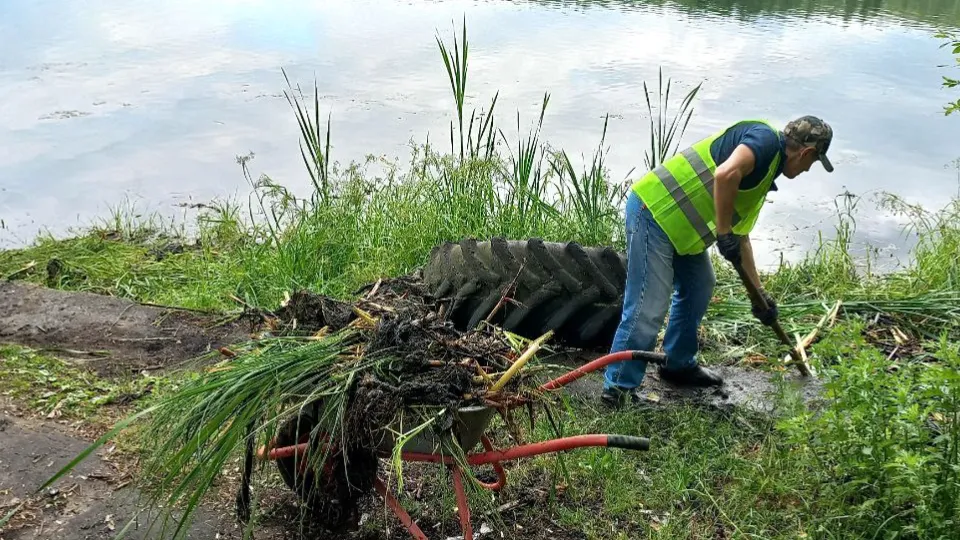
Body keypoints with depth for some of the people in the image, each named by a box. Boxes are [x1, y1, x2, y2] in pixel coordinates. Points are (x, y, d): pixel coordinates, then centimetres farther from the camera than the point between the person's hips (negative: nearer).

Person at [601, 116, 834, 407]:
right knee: (648, 308, -8)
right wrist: (724, 233, -20)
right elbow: (726, 174, -31)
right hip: (653, 211, -11)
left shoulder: (764, 174, 21)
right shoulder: (766, 138, -9)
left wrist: (759, 293, 28)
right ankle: (619, 387, 4)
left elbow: (741, 238, 27)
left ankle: (679, 364, 35)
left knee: (699, 287, 21)